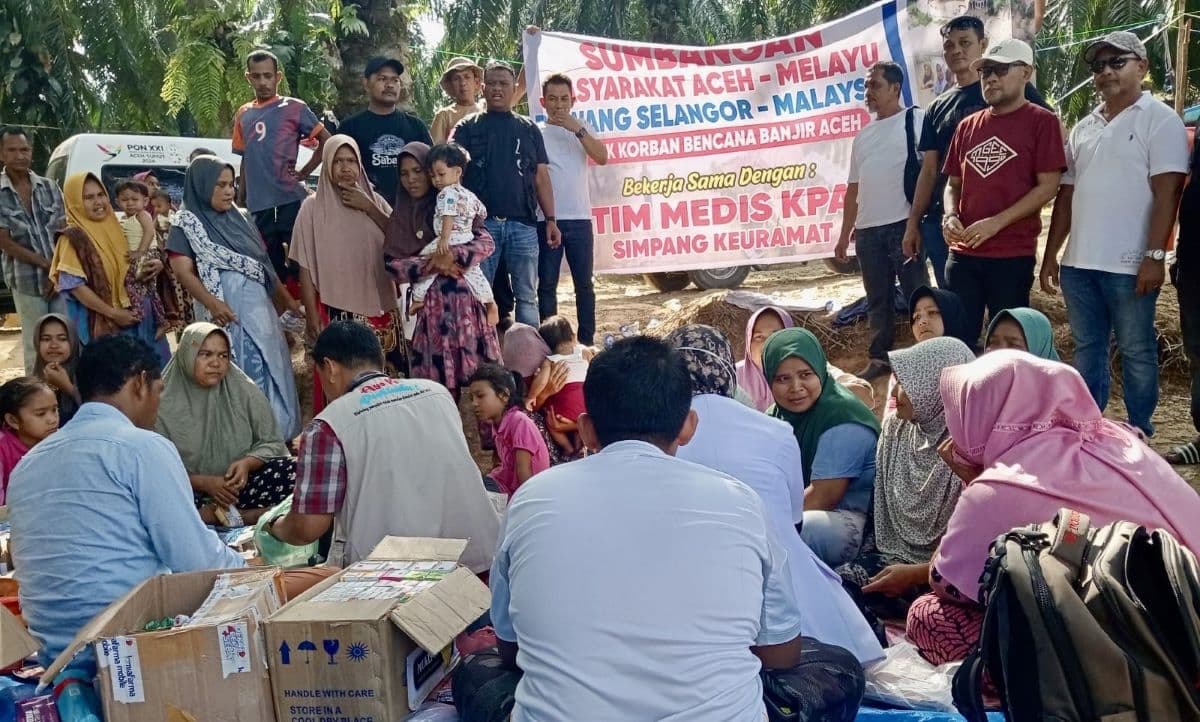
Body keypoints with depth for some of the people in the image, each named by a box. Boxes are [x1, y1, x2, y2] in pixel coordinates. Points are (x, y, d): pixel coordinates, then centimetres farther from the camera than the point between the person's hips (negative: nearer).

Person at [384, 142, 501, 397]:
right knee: (436, 380, 1)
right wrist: (431, 265, -13)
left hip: (463, 297, -2)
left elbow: (487, 243, -5)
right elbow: (392, 264, 2)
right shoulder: (400, 217, 11)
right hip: (429, 303, 2)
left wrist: (451, 256, -22)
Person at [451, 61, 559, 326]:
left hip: (523, 224, 2)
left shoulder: (529, 129, 15)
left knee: (526, 296, 6)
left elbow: (541, 177, 13)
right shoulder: (468, 127, 9)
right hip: (482, 223, -2)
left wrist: (551, 219, 4)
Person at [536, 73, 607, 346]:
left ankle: (587, 340, 13)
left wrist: (577, 129, -16)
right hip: (545, 219, -2)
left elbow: (602, 158, -6)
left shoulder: (582, 130, 9)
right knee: (547, 284, 2)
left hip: (579, 218, 2)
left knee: (584, 283, 6)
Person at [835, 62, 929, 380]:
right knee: (878, 299, 11)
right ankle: (879, 358, 18)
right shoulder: (863, 135, 19)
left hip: (903, 224, -6)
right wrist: (844, 235, 19)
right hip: (867, 229, 6)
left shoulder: (915, 119, 1)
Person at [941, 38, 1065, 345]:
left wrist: (996, 223, -17)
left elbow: (1048, 186, -9)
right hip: (962, 253, 5)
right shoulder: (968, 126, 13)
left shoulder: (1042, 121, -2)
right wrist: (950, 216, -3)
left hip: (1013, 255, -5)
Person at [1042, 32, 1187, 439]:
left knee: (1136, 352, 4)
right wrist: (1050, 255, 12)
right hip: (1079, 262, 6)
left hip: (1129, 264, -6)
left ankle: (1139, 435, 15)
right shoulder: (1083, 128, 15)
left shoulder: (1159, 119, -3)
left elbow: (1166, 193, -10)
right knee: (1087, 349, 13)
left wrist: (1154, 256, -18)